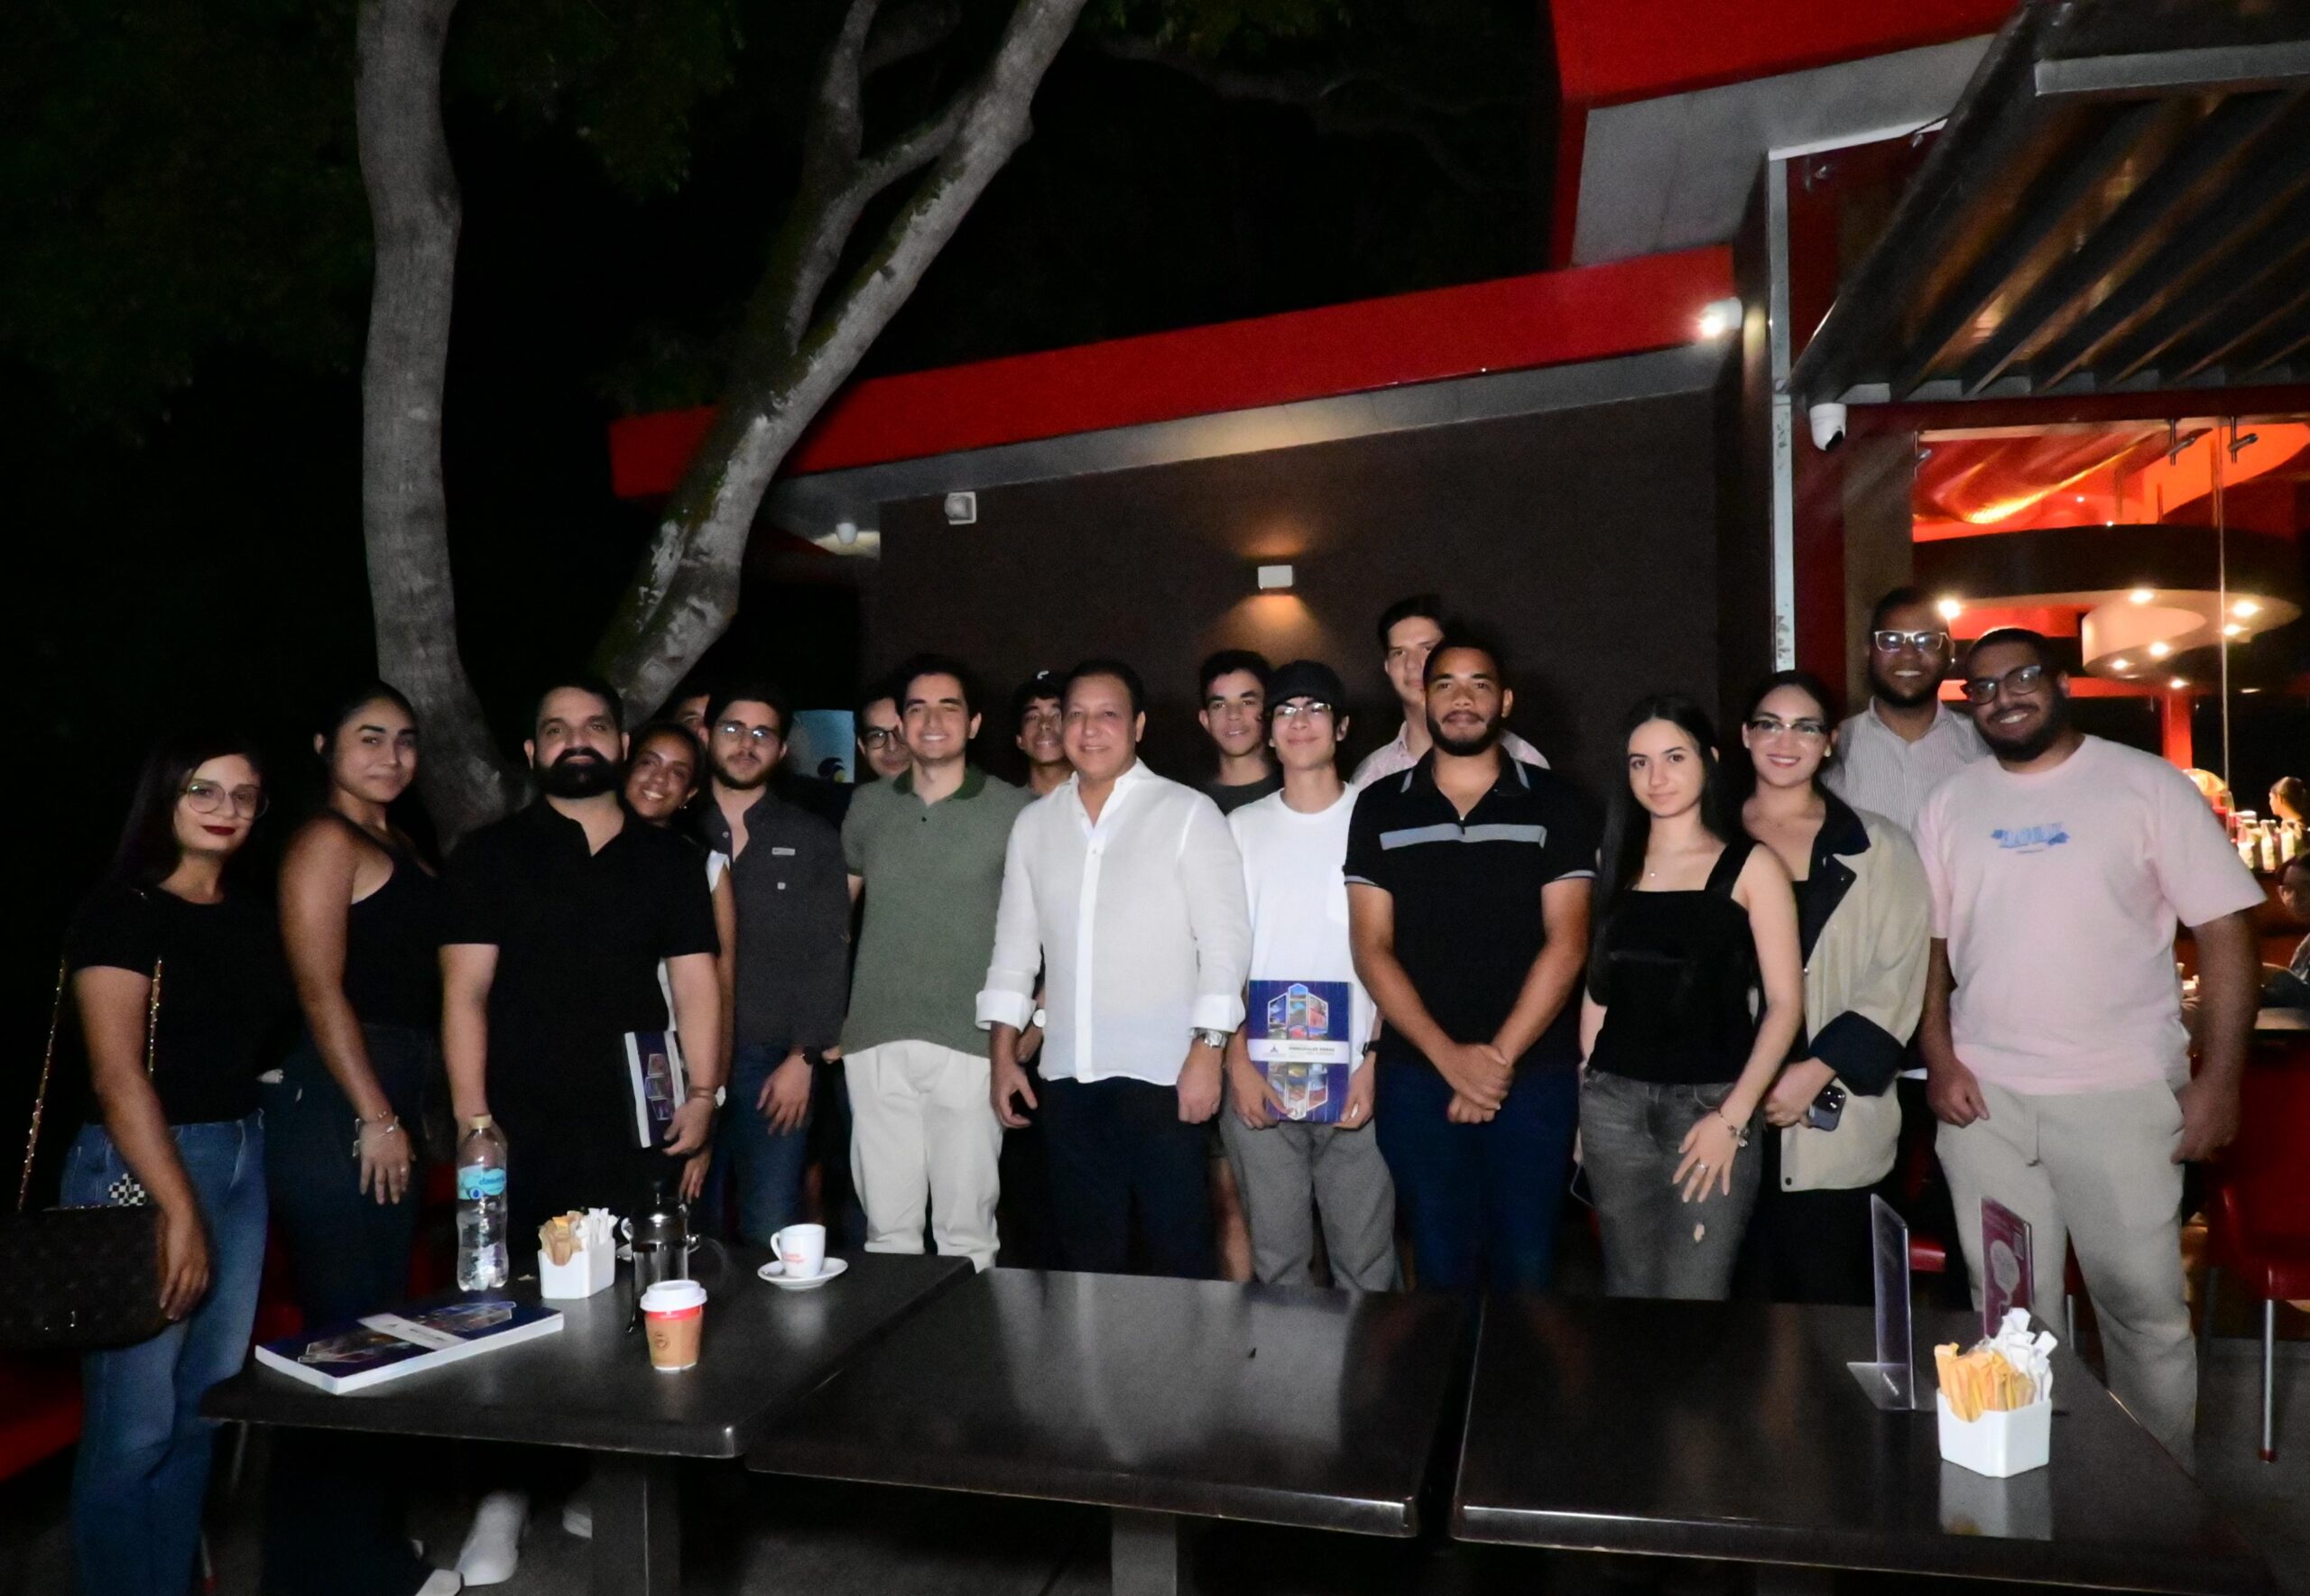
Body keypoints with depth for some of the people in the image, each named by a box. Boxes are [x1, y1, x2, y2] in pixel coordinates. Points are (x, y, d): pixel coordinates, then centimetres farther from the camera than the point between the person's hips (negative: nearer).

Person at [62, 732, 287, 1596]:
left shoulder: (250, 914, 11)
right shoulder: (122, 911, -9)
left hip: (242, 1159, 7)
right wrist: (180, 1209, -19)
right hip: (140, 1166, -7)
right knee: (136, 1424, -2)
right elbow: (117, 1076, -16)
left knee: (206, 1409, 13)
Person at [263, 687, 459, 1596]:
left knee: (383, 1328, 15)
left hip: (388, 1111, 9)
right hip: (335, 1113, -9)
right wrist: (375, 1119, -17)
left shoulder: (398, 845, 17)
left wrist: (404, 1115, 14)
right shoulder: (325, 842, -9)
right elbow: (320, 991, -16)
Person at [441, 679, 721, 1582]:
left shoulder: (668, 859, 9)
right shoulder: (491, 856, 3)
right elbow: (465, 991, -1)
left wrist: (701, 1094, -1)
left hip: (640, 1126, 2)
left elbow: (694, 981, 8)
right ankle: (505, 1494, 19)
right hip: (526, 1130, -2)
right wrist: (471, 1115, -8)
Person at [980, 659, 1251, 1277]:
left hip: (1162, 1072, -4)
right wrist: (1003, 1054, 10)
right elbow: (1015, 942, 14)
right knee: (1084, 1256, 13)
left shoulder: (1188, 814, -3)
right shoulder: (1035, 823, 10)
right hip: (1067, 1076, 4)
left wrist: (1207, 1052, -13)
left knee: (1179, 1254, 3)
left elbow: (1224, 939, -7)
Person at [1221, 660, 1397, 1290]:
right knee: (1275, 1260, 8)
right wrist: (1238, 1060, -3)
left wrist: (1377, 1060, -9)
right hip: (1259, 1079, 2)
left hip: (1355, 1078, -2)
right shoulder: (1242, 828, 10)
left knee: (1365, 1260, 2)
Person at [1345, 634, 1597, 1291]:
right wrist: (1448, 1056, -10)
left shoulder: (1553, 803, 3)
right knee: (1441, 1267, 10)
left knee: (1526, 1268, 6)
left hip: (1533, 1075, -1)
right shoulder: (1380, 807, 5)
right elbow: (1372, 948, 0)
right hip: (1417, 1076, 1)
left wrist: (1500, 1056, -11)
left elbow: (1566, 941, -4)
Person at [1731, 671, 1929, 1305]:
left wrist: (1816, 1071, -10)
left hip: (1829, 1124, -1)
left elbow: (1896, 983, -1)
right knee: (1741, 1294, 6)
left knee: (1828, 1298, 3)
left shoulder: (1877, 849, 4)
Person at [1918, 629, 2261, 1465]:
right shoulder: (1949, 804, 8)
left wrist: (2220, 1077, -9)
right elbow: (1929, 941, 10)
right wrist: (1938, 1056, 0)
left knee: (2145, 1303, 3)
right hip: (1984, 1092, 3)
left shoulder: (2147, 785, -2)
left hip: (2121, 1091, -3)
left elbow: (2224, 930, -4)